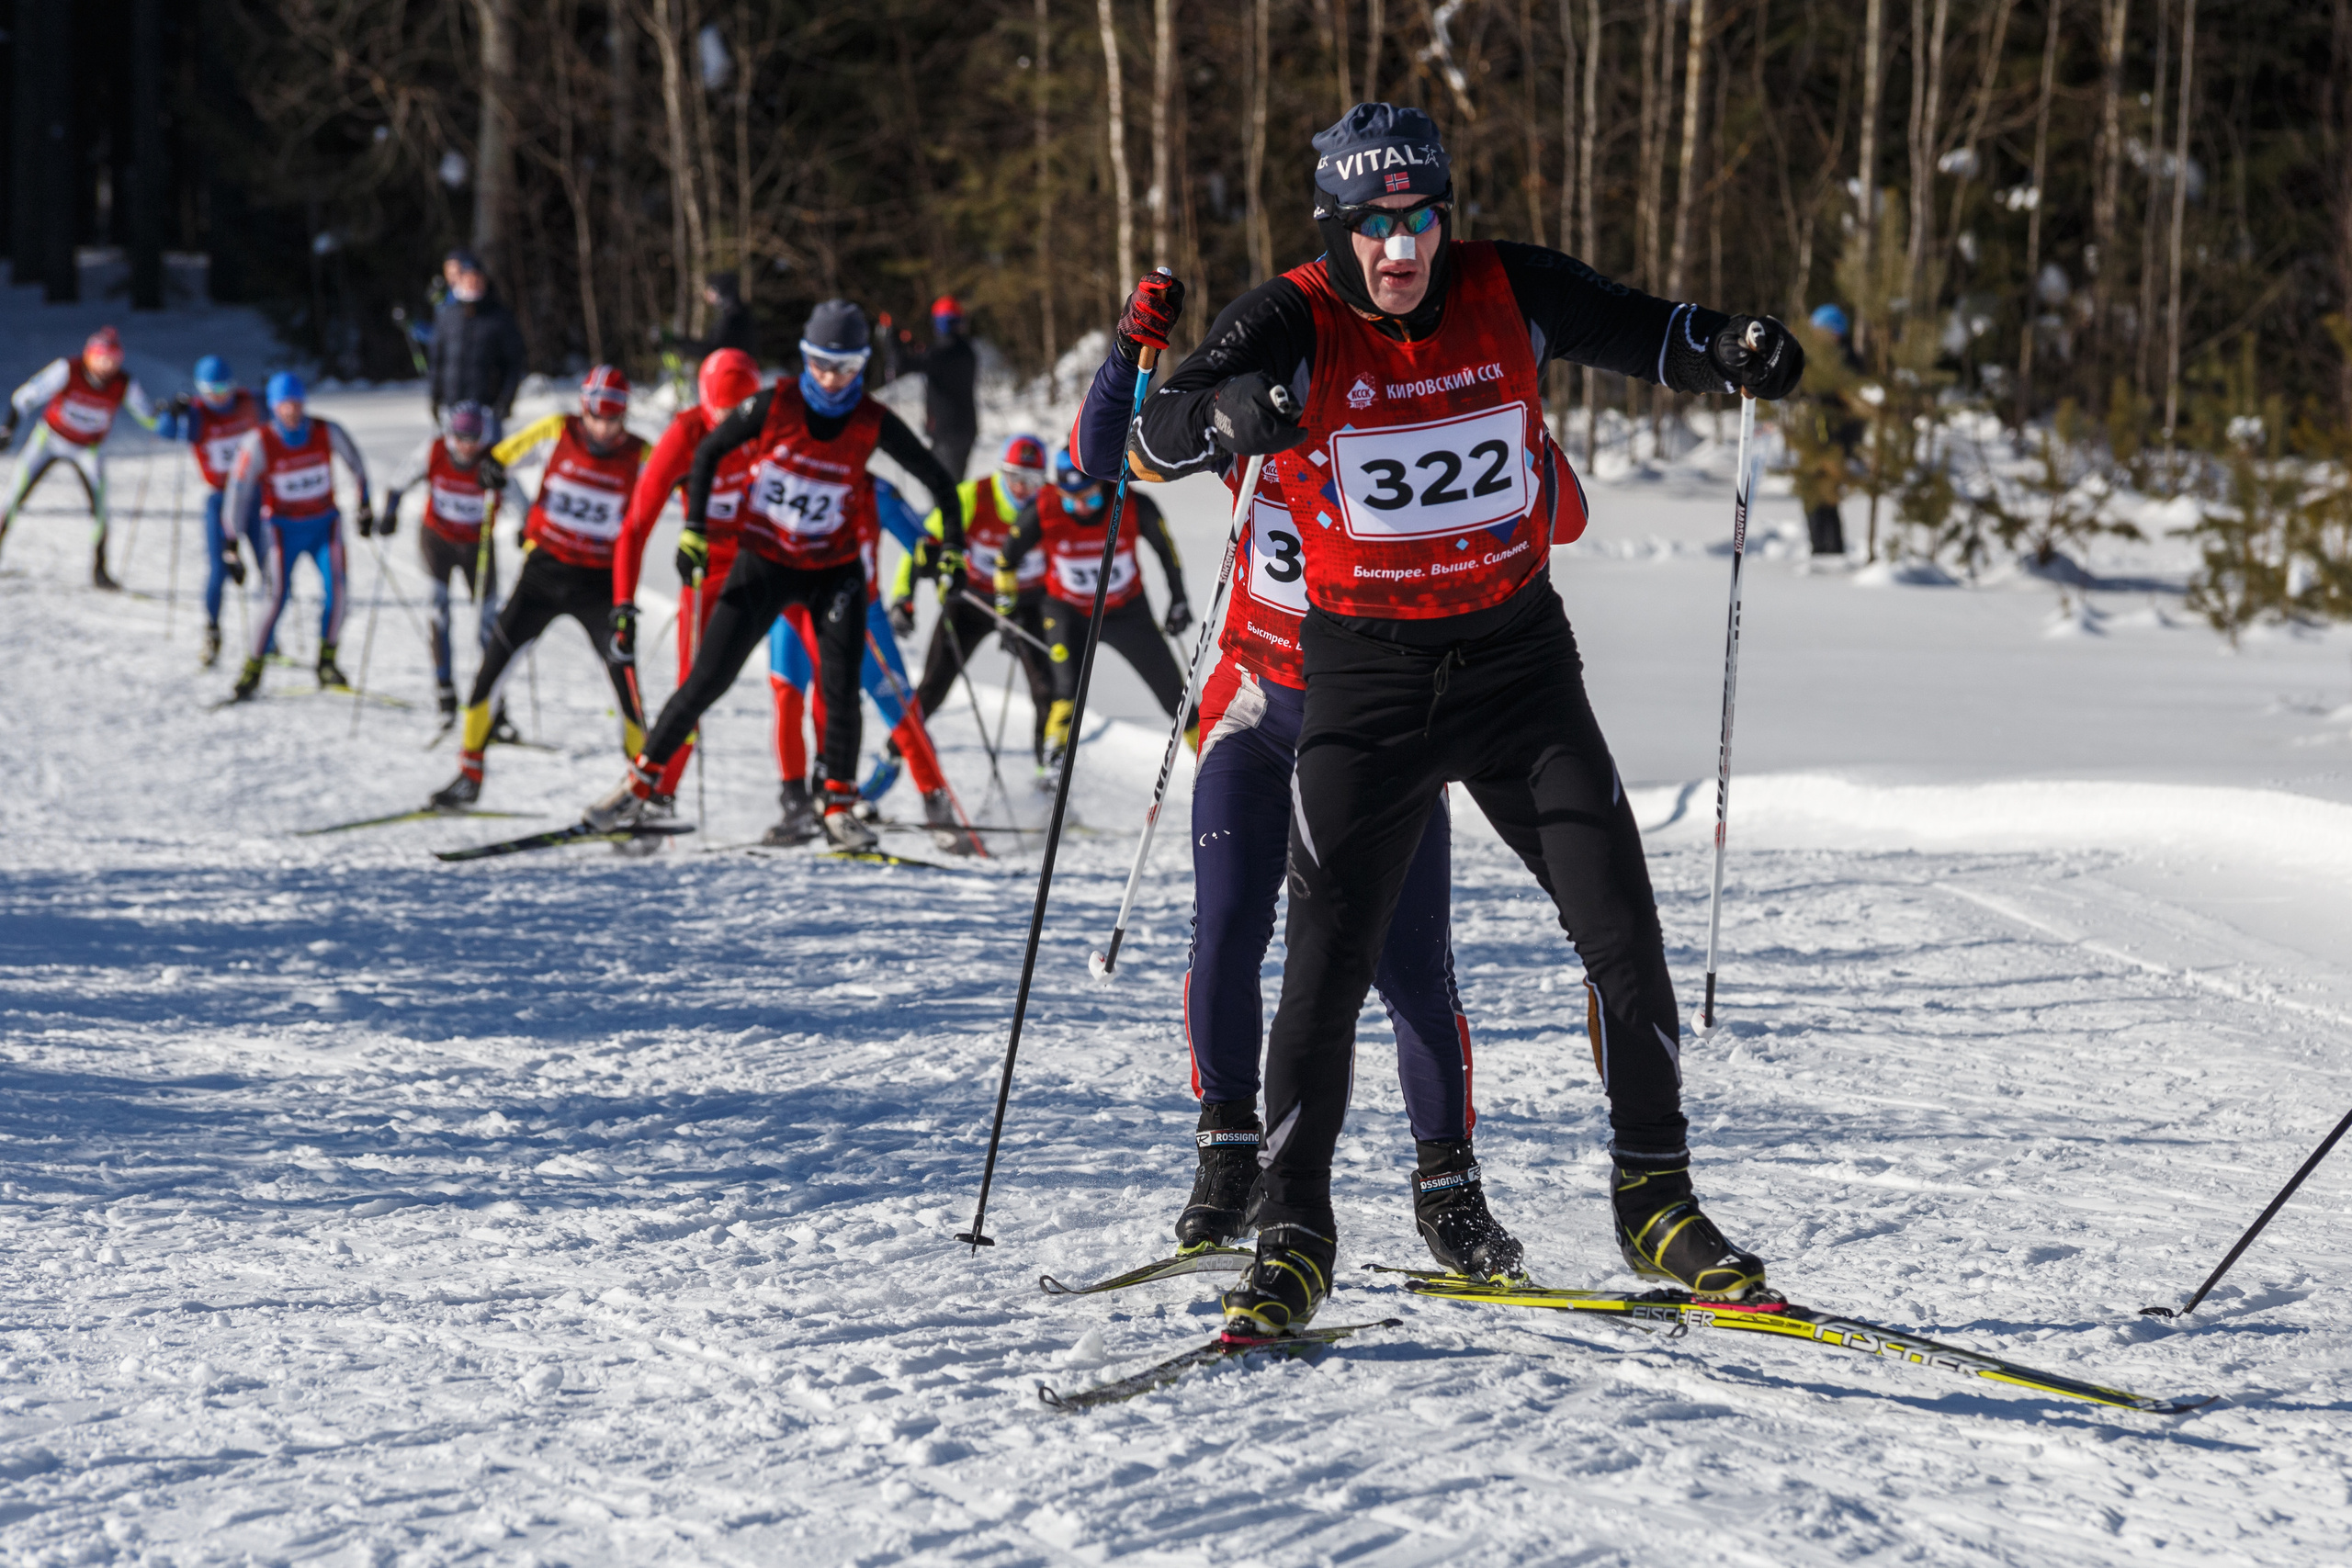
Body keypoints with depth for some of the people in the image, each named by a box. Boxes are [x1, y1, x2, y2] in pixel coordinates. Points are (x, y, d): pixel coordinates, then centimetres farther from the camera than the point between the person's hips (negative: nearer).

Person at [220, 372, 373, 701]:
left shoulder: (327, 432, -12)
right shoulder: (258, 442, -17)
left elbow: (356, 464, 8)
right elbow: (238, 491, -10)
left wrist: (365, 506, 16)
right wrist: (232, 543, -9)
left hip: (325, 523, 2)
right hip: (283, 526, -2)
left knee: (335, 587, -16)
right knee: (276, 597, -14)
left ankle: (327, 663, -1)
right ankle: (252, 670, -2)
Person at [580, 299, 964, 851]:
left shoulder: (873, 424, -10)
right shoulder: (775, 405, -11)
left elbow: (936, 478, 2)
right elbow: (709, 452, 1)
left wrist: (953, 544, -6)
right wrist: (695, 527, -6)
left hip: (835, 571, 1)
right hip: (764, 562, -1)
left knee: (842, 688, -9)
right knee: (708, 678, -3)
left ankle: (839, 807, 3)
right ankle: (640, 785, 4)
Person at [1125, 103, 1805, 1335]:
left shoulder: (1509, 294, -4)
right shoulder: (1294, 324, -12)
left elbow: (1653, 336, 4)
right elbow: (1155, 439, -23)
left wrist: (1738, 354, -19)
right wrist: (1231, 413, -46)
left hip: (1519, 657, 2)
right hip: (1366, 678, -2)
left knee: (1622, 930, -2)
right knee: (1329, 956, -6)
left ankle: (1653, 1200, 12)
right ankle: (1292, 1235, 6)